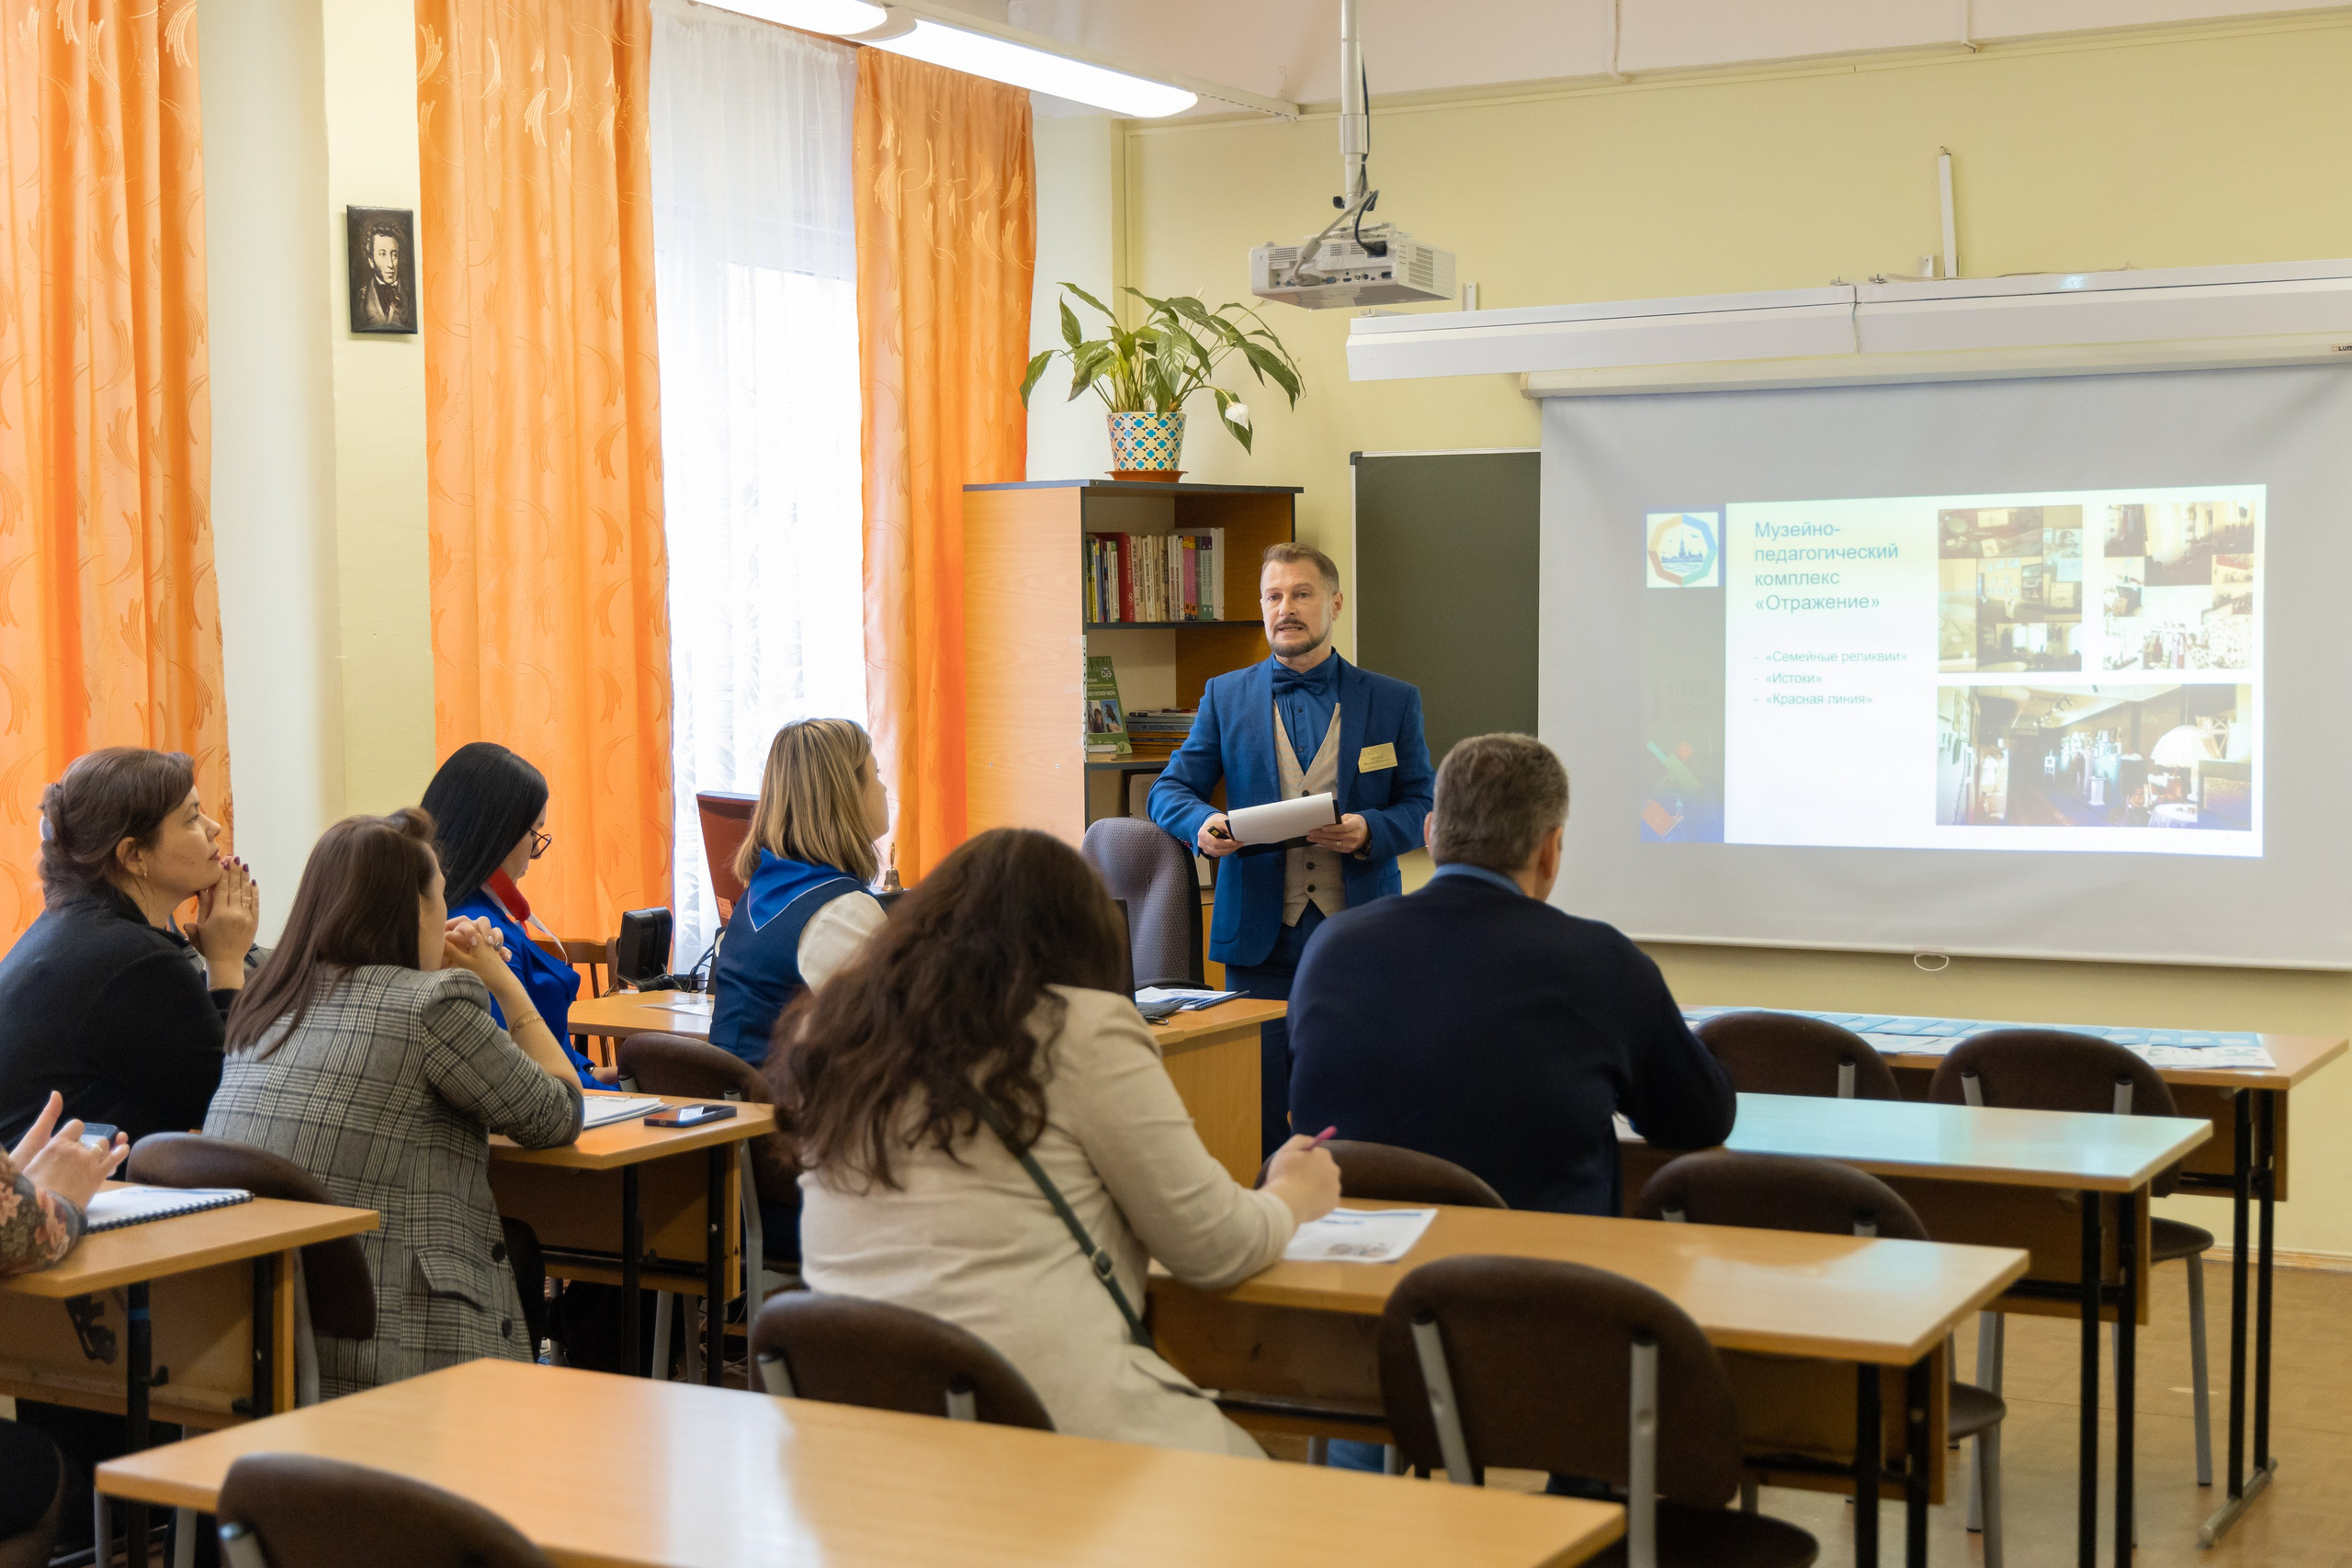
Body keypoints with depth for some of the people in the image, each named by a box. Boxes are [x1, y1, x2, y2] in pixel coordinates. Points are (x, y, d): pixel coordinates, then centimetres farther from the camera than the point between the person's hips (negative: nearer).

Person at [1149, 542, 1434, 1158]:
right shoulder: (1225, 697, 10)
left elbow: (1421, 805, 6)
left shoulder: (1394, 702, 8)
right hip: (1261, 936, 1)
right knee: (1259, 1114, 0)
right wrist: (1204, 825, -16)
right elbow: (1170, 789, 7)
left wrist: (1368, 830, -15)